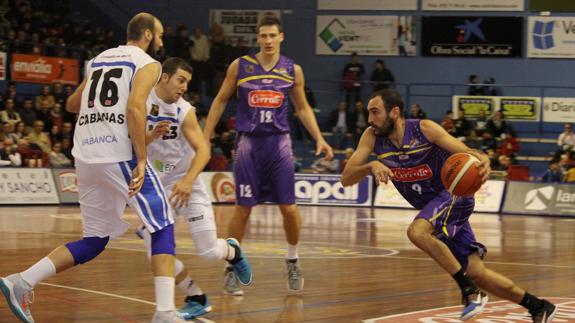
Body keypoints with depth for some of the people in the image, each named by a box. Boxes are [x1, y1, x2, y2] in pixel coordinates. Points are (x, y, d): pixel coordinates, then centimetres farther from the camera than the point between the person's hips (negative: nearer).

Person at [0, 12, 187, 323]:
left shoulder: (100, 59, 22)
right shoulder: (147, 64, 1)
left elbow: (72, 105, 30)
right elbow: (135, 107, -15)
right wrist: (141, 161, -16)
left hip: (86, 157, 7)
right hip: (120, 154, -7)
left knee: (94, 241, 15)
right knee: (163, 229, 2)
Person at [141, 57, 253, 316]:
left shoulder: (185, 111, -12)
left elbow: (203, 150, -19)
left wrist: (187, 181, -35)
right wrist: (151, 136, -30)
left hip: (185, 182, -1)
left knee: (209, 251, -5)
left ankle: (232, 251, 33)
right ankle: (196, 299, 8)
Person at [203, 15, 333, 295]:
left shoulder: (293, 70, 4)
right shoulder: (240, 66, 0)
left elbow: (303, 107, 15)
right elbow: (220, 101, 8)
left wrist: (319, 138, 4)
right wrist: (205, 137, 4)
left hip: (279, 143, 1)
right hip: (248, 143, -1)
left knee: (289, 207, -2)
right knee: (243, 209, -3)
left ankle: (292, 262, 21)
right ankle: (231, 267, 11)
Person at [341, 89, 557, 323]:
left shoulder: (424, 129, -20)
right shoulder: (372, 137, -9)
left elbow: (467, 153, -18)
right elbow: (346, 179, -14)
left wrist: (483, 160, -42)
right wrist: (371, 166, -34)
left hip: (454, 194, -6)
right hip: (430, 205, 6)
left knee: (417, 232, -33)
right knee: (476, 273, 2)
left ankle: (470, 289, -20)